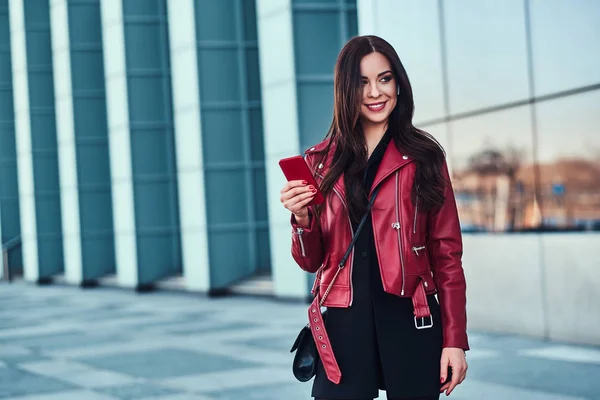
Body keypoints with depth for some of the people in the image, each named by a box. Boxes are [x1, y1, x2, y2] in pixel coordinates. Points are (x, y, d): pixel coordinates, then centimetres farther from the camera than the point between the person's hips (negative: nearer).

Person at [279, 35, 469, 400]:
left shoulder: (424, 158, 2)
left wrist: (455, 339, -4)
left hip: (411, 326, -1)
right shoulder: (322, 162, 7)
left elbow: (447, 254, 2)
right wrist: (302, 218, -10)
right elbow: (311, 262, 10)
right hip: (343, 328, 1)